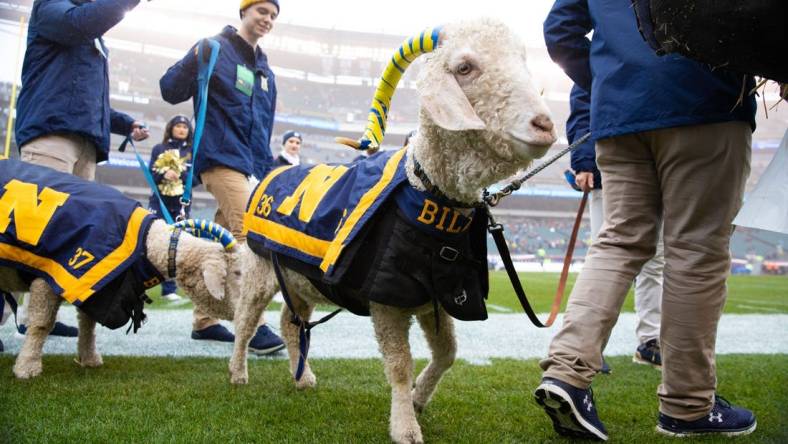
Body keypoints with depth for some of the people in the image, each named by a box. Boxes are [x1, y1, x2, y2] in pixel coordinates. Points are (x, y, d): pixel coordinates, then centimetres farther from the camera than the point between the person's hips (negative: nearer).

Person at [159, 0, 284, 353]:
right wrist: (194, 61, -26)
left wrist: (268, 170, 19)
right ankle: (254, 326, -18)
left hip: (250, 164, 8)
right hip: (222, 158, -8)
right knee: (248, 237, -18)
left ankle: (204, 320, 17)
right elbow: (170, 91, -9)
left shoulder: (264, 68, 19)